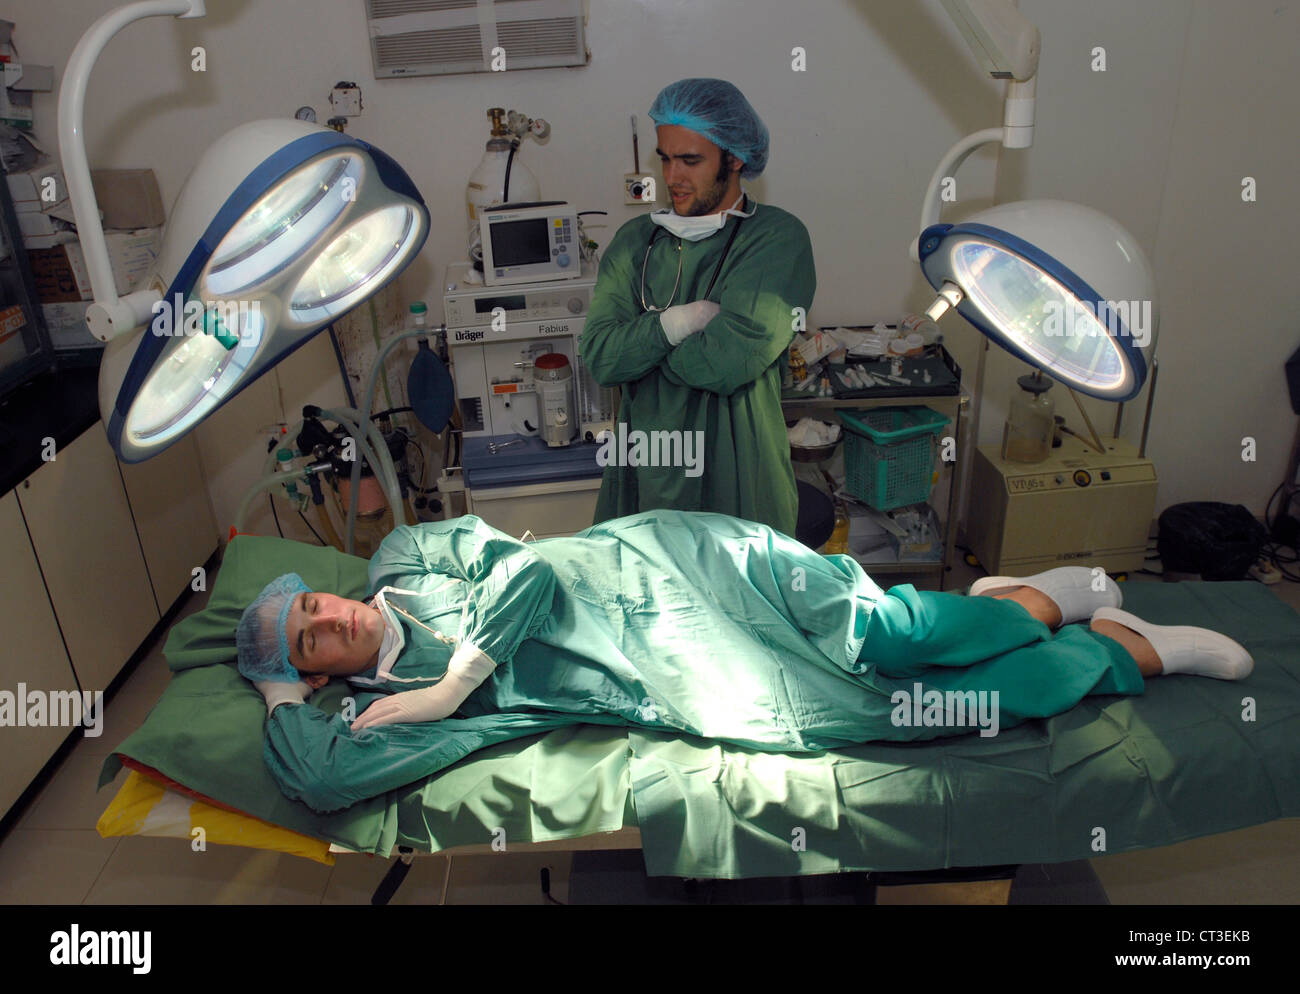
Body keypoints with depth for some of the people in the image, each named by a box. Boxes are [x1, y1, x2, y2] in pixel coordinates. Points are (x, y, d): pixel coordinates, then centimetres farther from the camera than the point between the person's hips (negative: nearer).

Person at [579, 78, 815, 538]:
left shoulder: (777, 237, -8)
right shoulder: (635, 239, 7)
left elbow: (728, 361, -21)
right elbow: (598, 357, -4)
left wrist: (639, 341, -6)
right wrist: (676, 323, -18)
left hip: (735, 486, -4)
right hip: (640, 478, 4)